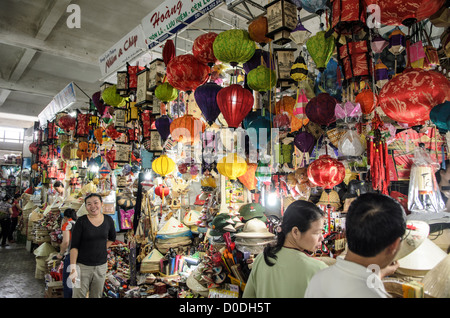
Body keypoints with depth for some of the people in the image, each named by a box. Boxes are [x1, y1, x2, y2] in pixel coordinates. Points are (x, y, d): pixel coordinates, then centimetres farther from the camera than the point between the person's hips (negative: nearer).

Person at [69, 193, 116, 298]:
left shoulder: (108, 220, -1)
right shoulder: (81, 221, -11)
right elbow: (74, 246, -12)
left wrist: (103, 249, 7)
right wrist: (73, 268, -18)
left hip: (101, 266, 3)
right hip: (82, 266, -3)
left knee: (97, 296, 15)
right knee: (78, 295, 1)